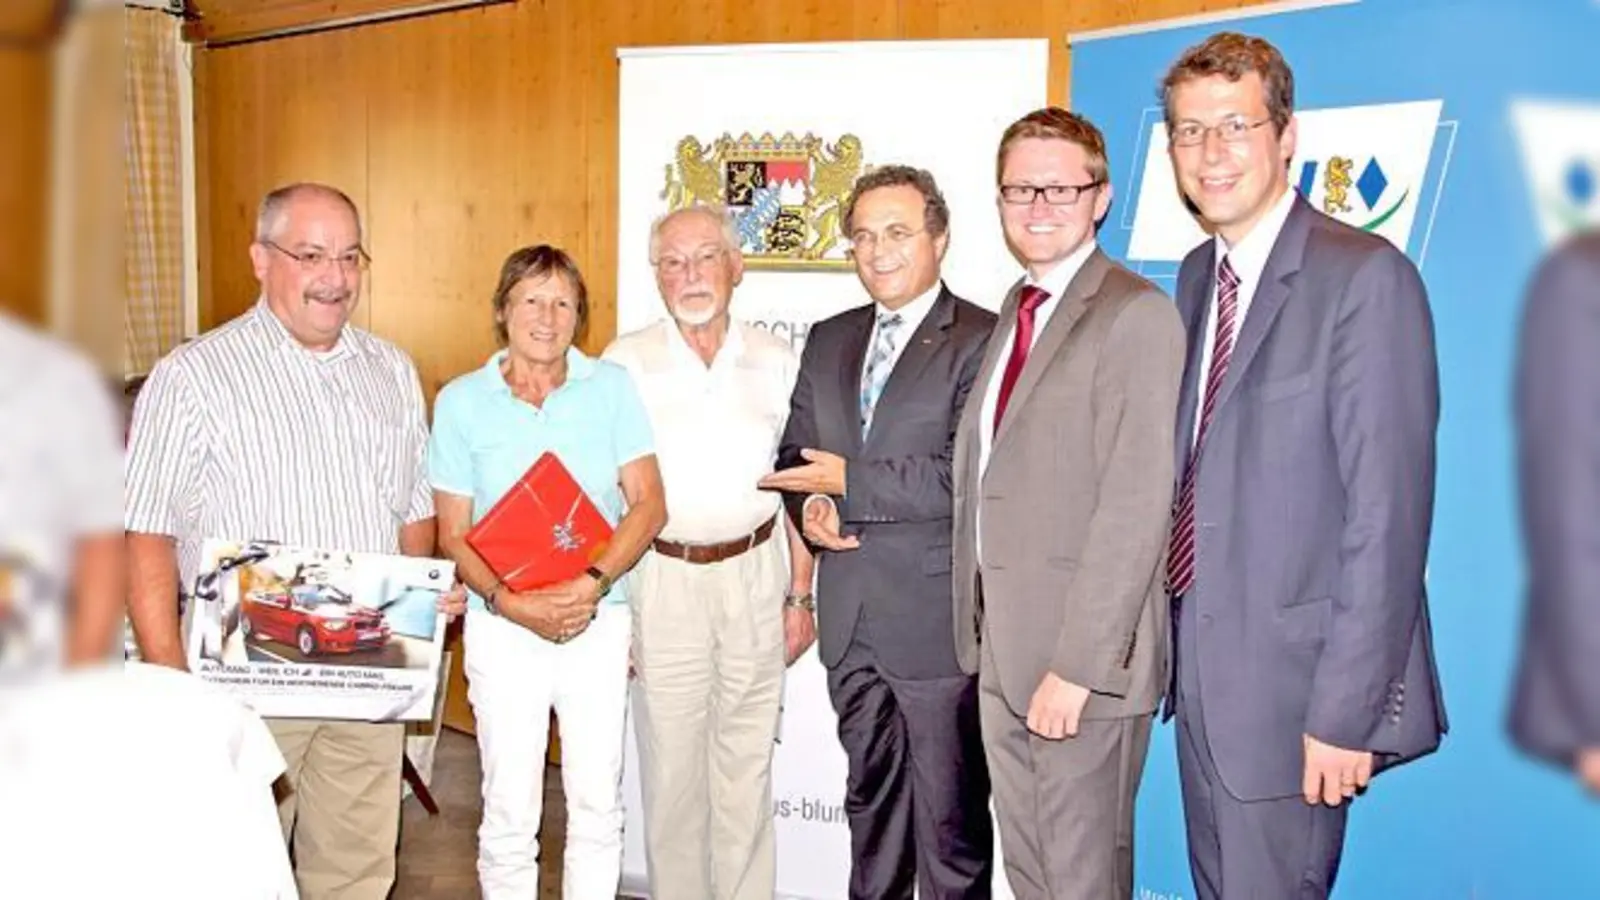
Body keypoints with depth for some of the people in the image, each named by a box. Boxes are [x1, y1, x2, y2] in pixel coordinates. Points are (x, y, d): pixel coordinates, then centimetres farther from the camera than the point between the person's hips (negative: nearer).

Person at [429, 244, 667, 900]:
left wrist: (592, 583, -18)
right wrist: (509, 602, -16)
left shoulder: (611, 387, 2)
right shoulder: (461, 401, 1)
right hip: (504, 630, -1)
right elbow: (454, 535, 1)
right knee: (509, 814, 6)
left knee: (598, 807, 9)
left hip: (600, 623, 1)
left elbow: (648, 504, -3)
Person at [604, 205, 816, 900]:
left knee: (748, 765, 10)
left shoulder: (776, 362, 4)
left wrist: (801, 595, 6)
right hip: (662, 577, -1)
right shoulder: (625, 364, -2)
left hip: (755, 575, 2)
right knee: (672, 766, 7)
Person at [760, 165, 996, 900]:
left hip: (936, 614, -6)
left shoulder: (980, 340, -10)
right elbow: (795, 451, 17)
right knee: (871, 793, 21)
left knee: (950, 811, 6)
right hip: (852, 617, 7)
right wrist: (810, 505, -5)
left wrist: (848, 479, -16)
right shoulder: (829, 340, 12)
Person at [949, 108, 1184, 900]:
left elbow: (1135, 505, -20)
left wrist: (1076, 664, -21)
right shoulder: (1016, 310, 13)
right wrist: (981, 629, 9)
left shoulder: (1136, 315, -14)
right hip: (1002, 650, 8)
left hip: (1083, 656, -8)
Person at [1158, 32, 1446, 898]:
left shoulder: (1366, 277, -15)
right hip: (1201, 660, 7)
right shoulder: (1196, 275, 10)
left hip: (1292, 673, -7)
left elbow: (1388, 509, -18)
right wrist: (1168, 632, 10)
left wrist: (1346, 708, -19)